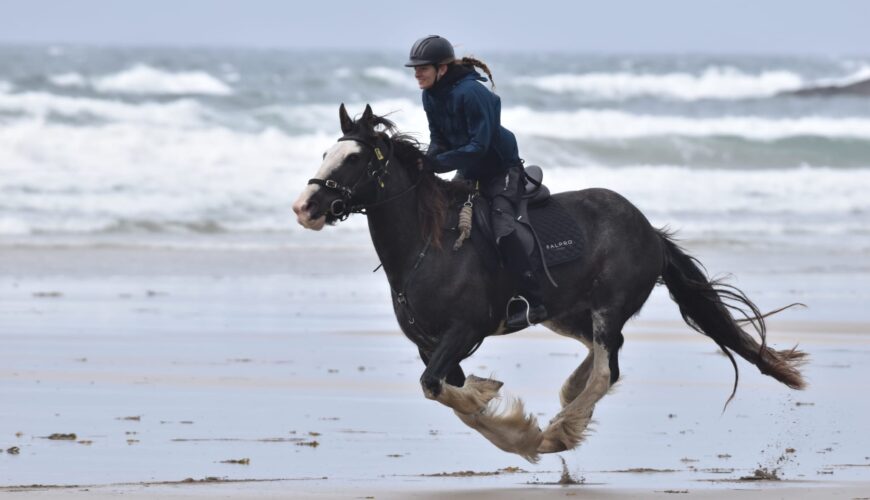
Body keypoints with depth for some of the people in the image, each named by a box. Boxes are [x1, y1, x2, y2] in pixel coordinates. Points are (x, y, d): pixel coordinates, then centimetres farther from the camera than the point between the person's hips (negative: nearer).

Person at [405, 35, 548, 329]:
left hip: (501, 170, -9)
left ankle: (534, 303, -25)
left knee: (503, 230, -24)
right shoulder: (431, 95, -1)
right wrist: (428, 160, -15)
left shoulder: (471, 93, -27)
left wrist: (436, 163, -31)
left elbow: (479, 146, -29)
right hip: (468, 171, 9)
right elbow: (439, 138, 7)